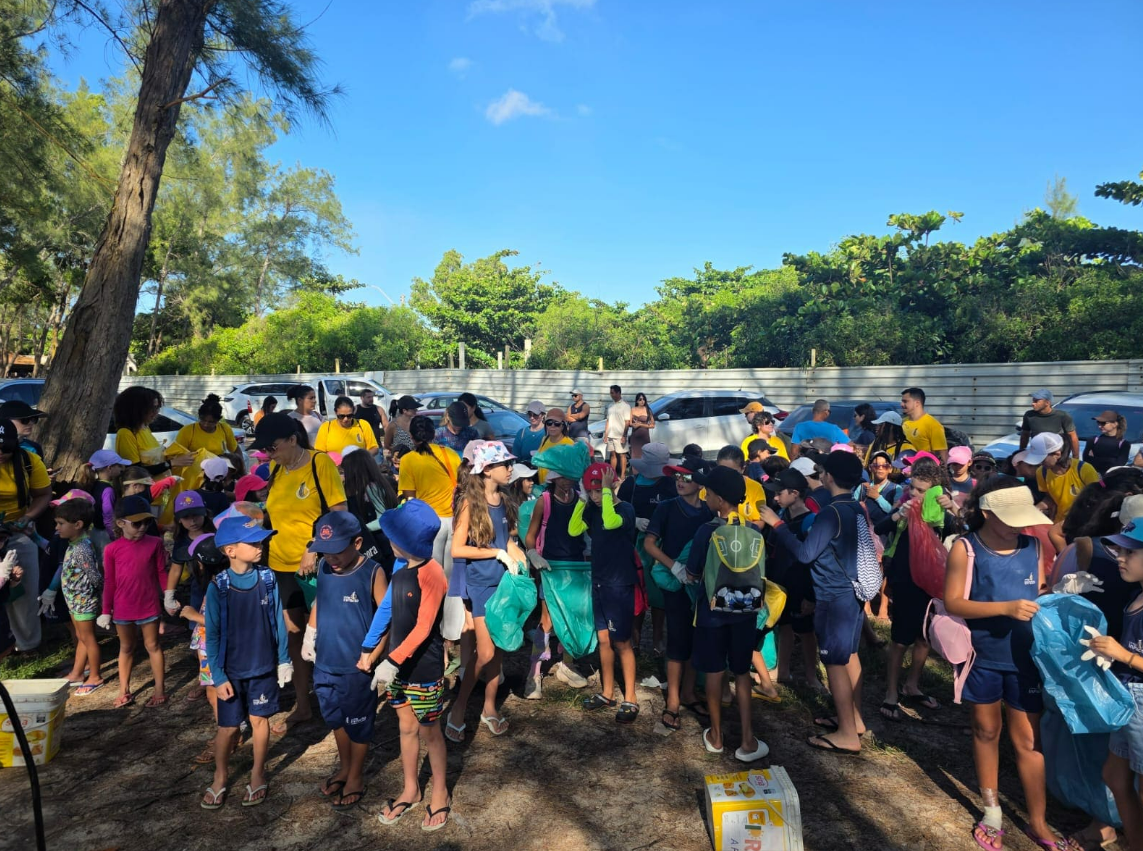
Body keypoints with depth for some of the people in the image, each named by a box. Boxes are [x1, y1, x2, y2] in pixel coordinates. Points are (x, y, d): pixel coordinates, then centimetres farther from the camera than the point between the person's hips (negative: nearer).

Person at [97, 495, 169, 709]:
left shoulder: (155, 543, -7)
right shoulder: (112, 549, -6)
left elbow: (162, 573, -1)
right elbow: (109, 582, -1)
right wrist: (106, 611, 1)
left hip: (149, 606, -1)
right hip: (123, 609, 1)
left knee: (152, 645, 9)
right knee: (126, 648, 16)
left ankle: (159, 690, 17)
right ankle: (124, 691, 27)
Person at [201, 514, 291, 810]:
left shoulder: (267, 579, -9)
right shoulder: (218, 586, -14)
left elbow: (278, 622, 0)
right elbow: (212, 634, -8)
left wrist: (284, 660, 4)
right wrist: (218, 675, -8)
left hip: (264, 666, 1)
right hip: (231, 671, -1)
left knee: (259, 720, 13)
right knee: (227, 727, 9)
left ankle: (258, 776, 32)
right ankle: (220, 779, 33)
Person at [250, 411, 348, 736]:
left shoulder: (320, 463, -12)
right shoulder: (275, 469, 5)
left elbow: (340, 513, -15)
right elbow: (276, 513, 13)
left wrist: (315, 549, -20)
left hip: (318, 565, -5)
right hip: (283, 564, 5)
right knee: (295, 633, 13)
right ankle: (302, 706, 26)